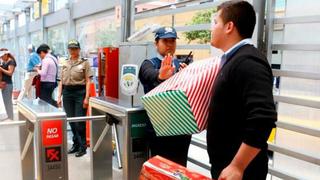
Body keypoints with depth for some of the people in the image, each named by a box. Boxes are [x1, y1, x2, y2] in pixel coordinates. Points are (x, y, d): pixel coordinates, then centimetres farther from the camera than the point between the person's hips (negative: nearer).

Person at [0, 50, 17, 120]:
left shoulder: (11, 61, -9)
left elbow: (10, 73, -16)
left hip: (8, 84, -9)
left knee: (8, 102, -5)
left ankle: (11, 118, 1)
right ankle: (9, 118, 20)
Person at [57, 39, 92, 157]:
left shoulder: (84, 63, 0)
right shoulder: (65, 64, 14)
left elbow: (88, 81, -5)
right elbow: (61, 81, 14)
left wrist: (86, 97, -12)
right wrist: (59, 96, 6)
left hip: (80, 92, -5)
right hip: (67, 93, 5)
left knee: (80, 121, -4)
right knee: (71, 121, 9)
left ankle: (82, 147, 6)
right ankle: (75, 144, 22)